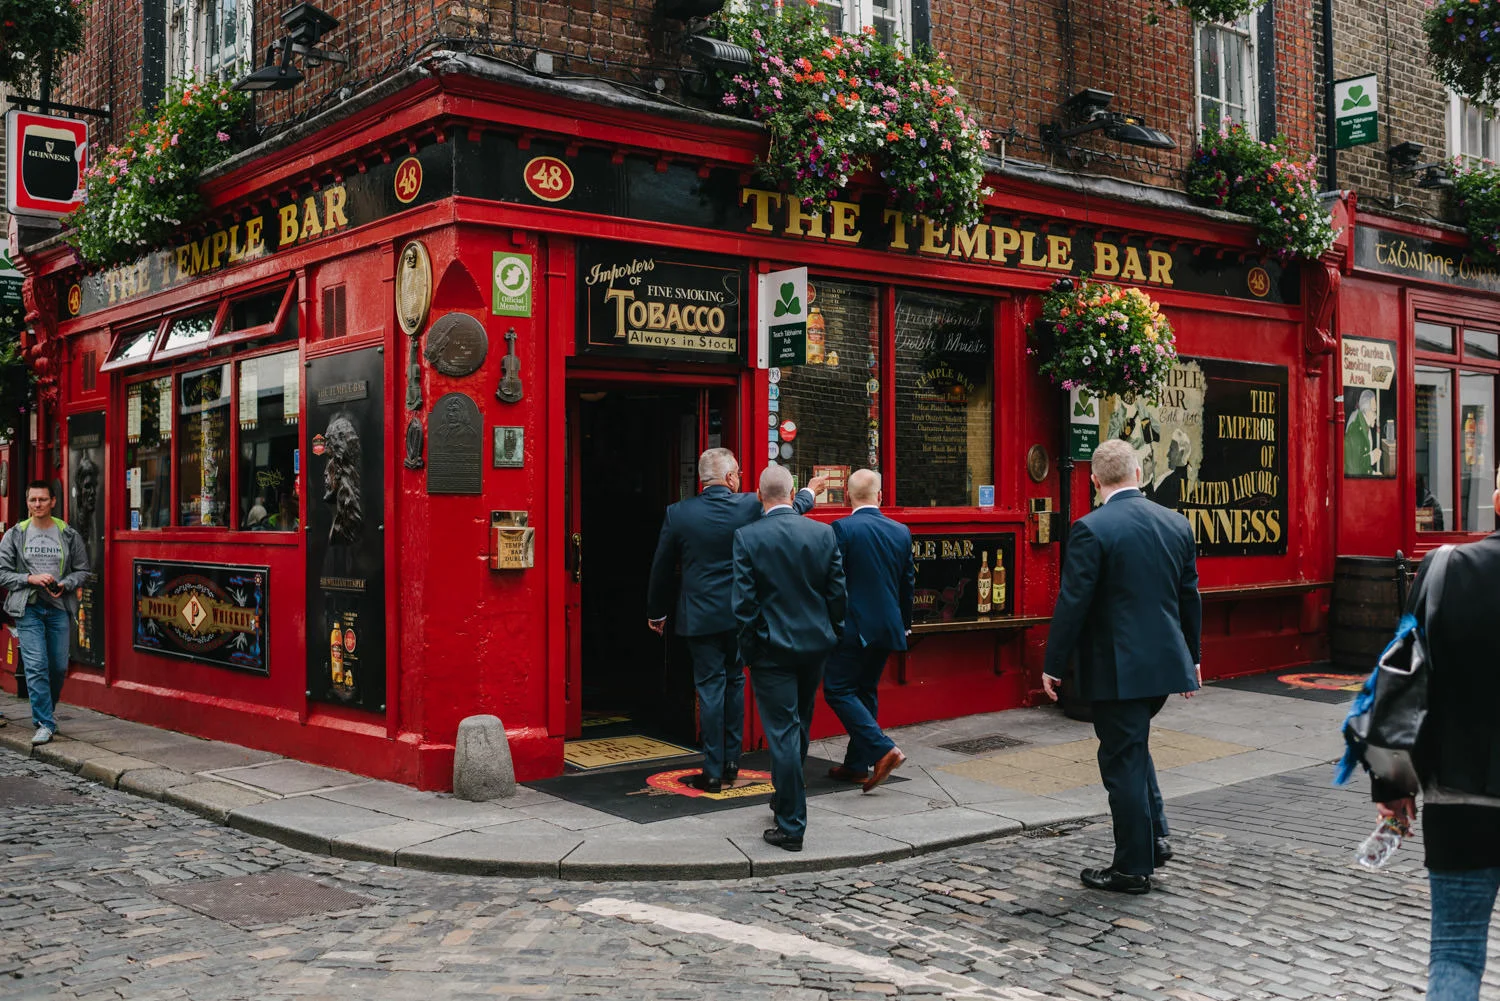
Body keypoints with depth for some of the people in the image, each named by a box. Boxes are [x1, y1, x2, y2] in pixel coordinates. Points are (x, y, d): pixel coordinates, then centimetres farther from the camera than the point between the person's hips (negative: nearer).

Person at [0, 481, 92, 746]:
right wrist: (31, 579, -12)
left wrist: (64, 585, -10)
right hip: (28, 608, -1)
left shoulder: (69, 535, 5)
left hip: (59, 607, 1)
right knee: (36, 666, -9)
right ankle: (45, 723, -5)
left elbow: (82, 571, 9)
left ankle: (46, 711, 32)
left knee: (59, 667, 6)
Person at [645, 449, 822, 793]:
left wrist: (656, 612, 15)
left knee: (710, 688, 2)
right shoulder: (751, 506, -6)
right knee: (735, 682, 16)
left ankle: (713, 772, 4)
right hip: (741, 614, 2)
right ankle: (731, 763, 21)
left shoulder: (679, 514, -9)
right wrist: (808, 492, 37)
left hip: (700, 617, -2)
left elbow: (661, 568, 0)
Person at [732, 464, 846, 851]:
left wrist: (748, 649, -1)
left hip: (772, 648, -4)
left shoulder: (747, 537, -11)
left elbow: (744, 601, -12)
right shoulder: (823, 533, -2)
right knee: (800, 728, 21)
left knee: (782, 734, 0)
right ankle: (785, 797, 40)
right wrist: (831, 635, 13)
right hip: (815, 645, 4)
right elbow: (837, 592, 1)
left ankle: (791, 825, 1)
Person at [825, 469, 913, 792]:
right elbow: (909, 584, 13)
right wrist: (904, 625, 24)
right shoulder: (902, 532, 6)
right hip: (888, 626, 6)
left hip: (853, 626, -6)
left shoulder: (843, 528, -12)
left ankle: (882, 749, -12)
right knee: (865, 691, 15)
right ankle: (857, 765, 19)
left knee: (837, 689, 1)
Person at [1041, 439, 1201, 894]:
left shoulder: (1091, 529, -14)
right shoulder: (1176, 523, 5)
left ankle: (1133, 868, 12)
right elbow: (1190, 597, 12)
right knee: (1133, 747, 26)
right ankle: (1154, 837, 26)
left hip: (1117, 668, -6)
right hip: (1166, 662, 7)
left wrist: (1054, 665, -6)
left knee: (1122, 761, 3)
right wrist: (1190, 656, 23)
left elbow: (1073, 602, -15)